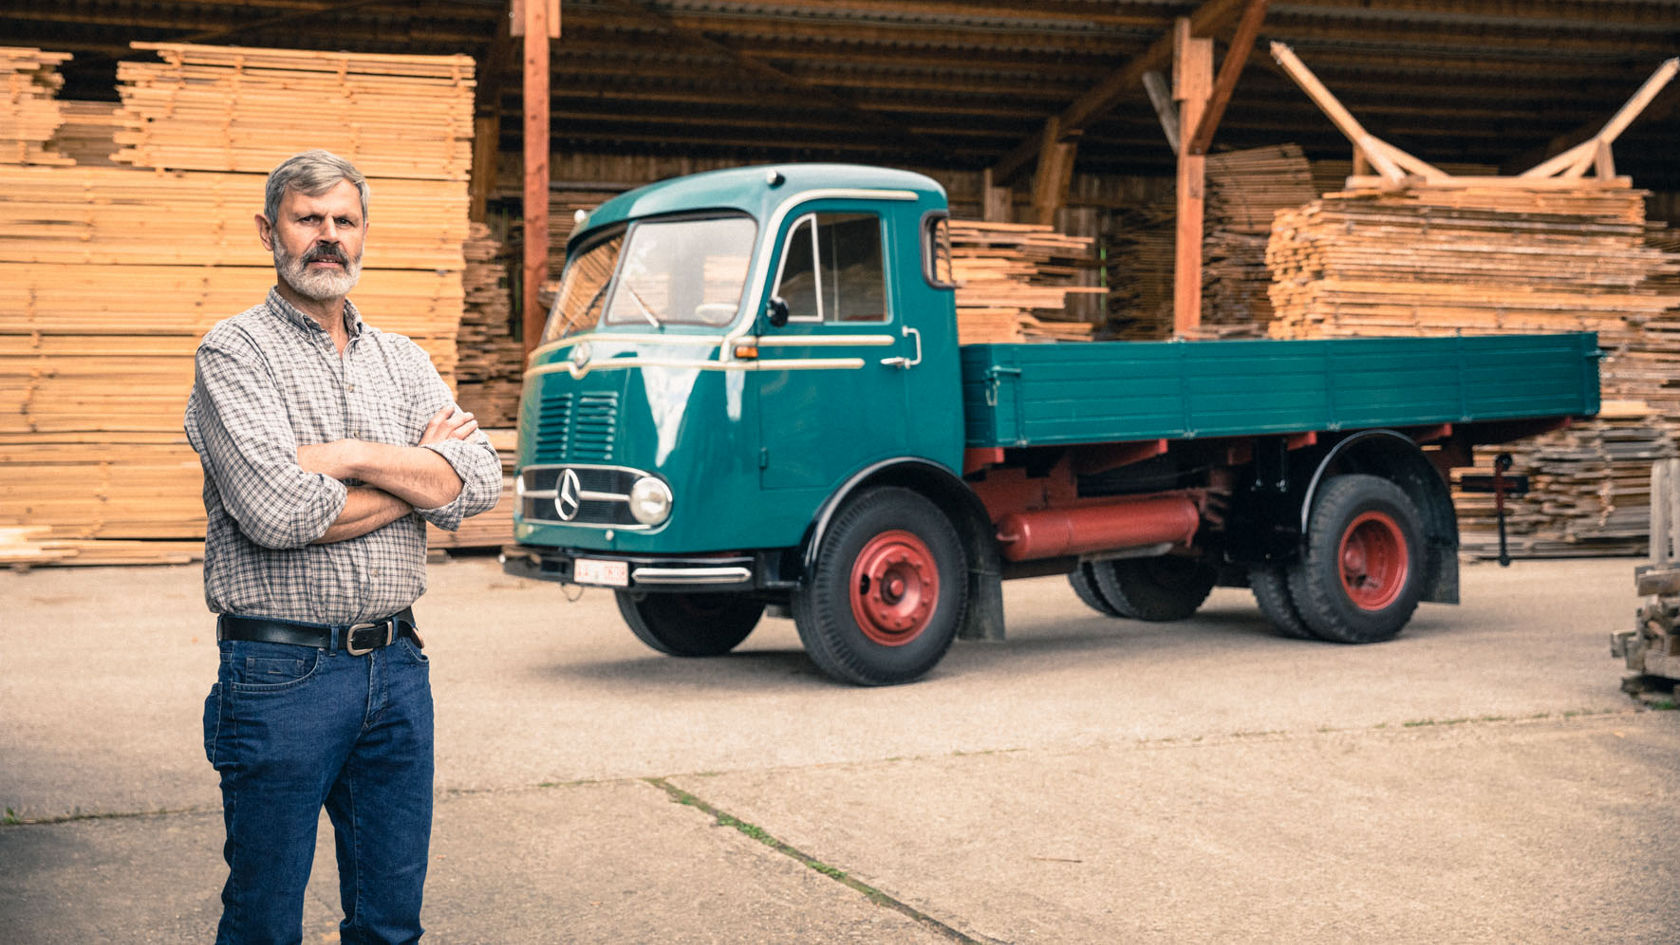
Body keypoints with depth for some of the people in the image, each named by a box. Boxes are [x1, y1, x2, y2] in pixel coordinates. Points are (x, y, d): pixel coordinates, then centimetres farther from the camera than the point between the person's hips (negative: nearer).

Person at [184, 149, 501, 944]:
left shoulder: (402, 360, 13)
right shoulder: (235, 351, -4)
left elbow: (479, 483, -1)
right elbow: (276, 513, -18)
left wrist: (351, 457, -12)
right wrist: (417, 471, -6)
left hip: (397, 665, 5)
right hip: (280, 671, -5)